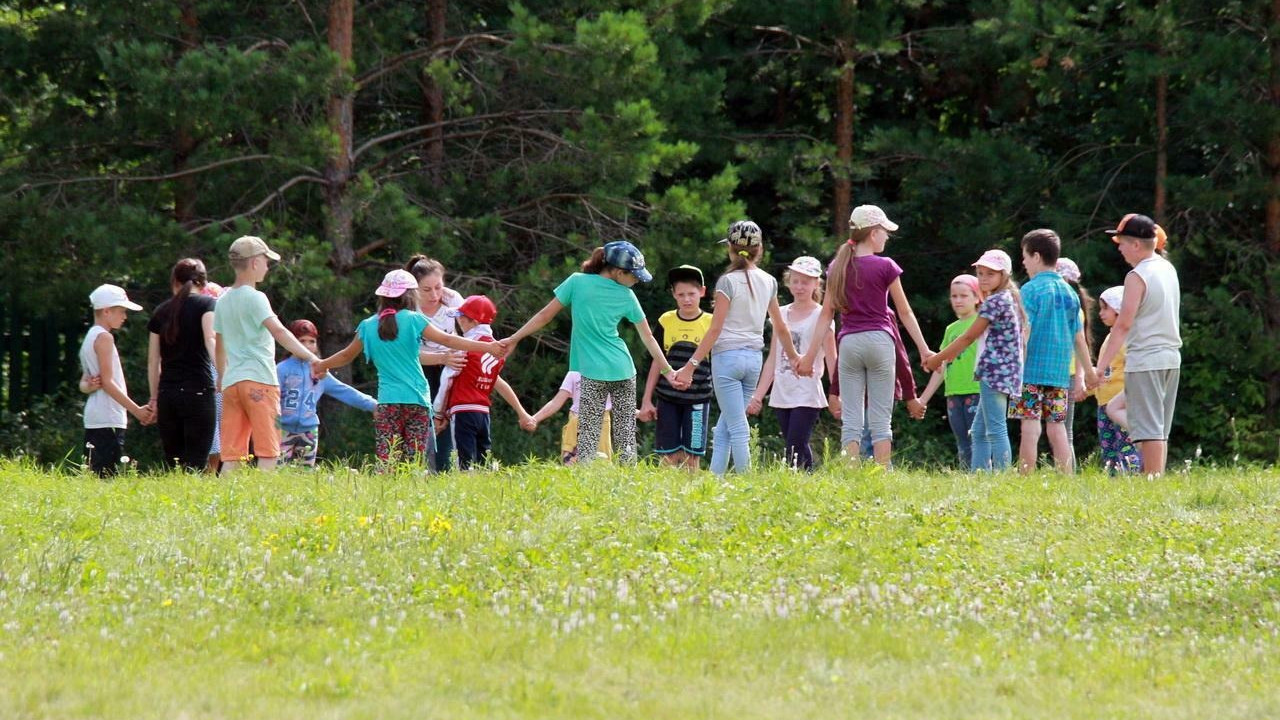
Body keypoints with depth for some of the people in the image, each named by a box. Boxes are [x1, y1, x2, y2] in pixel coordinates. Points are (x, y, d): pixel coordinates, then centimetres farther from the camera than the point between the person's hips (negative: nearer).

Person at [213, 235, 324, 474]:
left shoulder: (223, 301, 15)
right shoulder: (254, 298, -7)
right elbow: (278, 331, -21)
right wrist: (310, 357, -29)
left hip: (231, 382, 7)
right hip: (259, 380, -7)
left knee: (232, 455, 4)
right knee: (268, 452, -6)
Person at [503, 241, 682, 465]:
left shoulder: (577, 282, -3)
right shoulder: (626, 297, 2)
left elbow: (545, 316, 0)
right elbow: (648, 338, 7)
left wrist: (513, 339, 8)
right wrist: (668, 371, 15)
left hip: (594, 373, -2)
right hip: (624, 371, 2)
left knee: (588, 437, -5)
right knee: (626, 437, 7)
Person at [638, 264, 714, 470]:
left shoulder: (711, 324, -1)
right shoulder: (666, 322, 4)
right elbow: (657, 363, 9)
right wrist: (647, 400, 8)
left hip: (697, 400, -1)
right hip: (668, 399, 1)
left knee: (692, 456, -2)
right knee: (670, 455, -1)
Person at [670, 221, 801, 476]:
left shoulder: (729, 281, -9)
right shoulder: (768, 282, 8)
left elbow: (715, 329, -12)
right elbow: (781, 327, 15)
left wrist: (691, 365, -11)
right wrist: (793, 357, 32)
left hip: (728, 356, -6)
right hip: (754, 358, 6)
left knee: (737, 428, -4)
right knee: (724, 428, 13)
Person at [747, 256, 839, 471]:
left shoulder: (820, 316, -2)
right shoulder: (782, 314, 13)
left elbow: (831, 359, -4)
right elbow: (772, 360, 15)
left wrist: (836, 395, -10)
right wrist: (758, 395, 11)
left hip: (807, 395, -6)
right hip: (782, 394, 6)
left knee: (794, 453, -14)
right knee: (799, 453, 6)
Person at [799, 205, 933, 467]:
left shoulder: (838, 267, 7)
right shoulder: (885, 267, -4)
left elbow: (827, 313, 7)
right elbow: (905, 312, -1)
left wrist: (811, 354, 10)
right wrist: (924, 349, 5)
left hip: (848, 343, 3)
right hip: (879, 340, -3)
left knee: (851, 419, 3)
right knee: (881, 418, 0)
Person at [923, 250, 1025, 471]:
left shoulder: (994, 302, -11)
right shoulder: (1006, 299, 18)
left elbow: (969, 337, -10)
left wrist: (938, 358, -2)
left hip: (995, 370, -10)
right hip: (1004, 371, 10)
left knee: (996, 430, -12)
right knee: (980, 431, 13)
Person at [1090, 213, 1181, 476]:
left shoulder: (1137, 276, -13)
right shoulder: (1168, 270, 10)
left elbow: (1123, 325, -17)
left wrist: (1100, 365, -16)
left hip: (1144, 359, -8)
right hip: (1171, 358, 8)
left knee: (1148, 427, -8)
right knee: (1160, 430, 12)